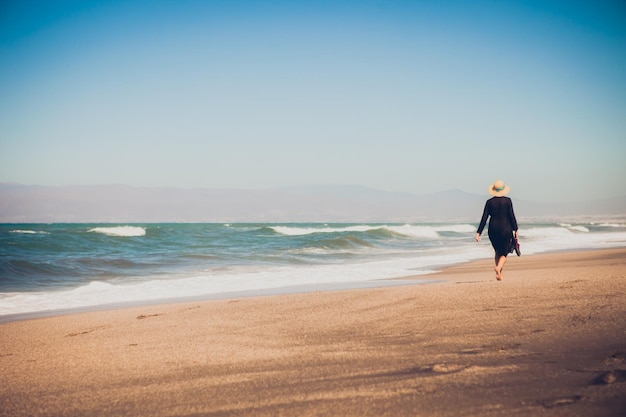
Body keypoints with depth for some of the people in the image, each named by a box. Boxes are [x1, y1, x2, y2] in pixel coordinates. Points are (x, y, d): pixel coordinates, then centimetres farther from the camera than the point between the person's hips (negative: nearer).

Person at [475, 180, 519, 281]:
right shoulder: (507, 201, -5)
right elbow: (512, 216, -6)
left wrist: (478, 232, -1)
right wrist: (516, 229, 3)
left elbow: (484, 218, -3)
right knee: (504, 253, 5)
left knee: (498, 251, 21)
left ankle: (499, 273, 19)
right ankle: (498, 268, -23)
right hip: (506, 229, -2)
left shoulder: (489, 202, -1)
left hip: (493, 229, 2)